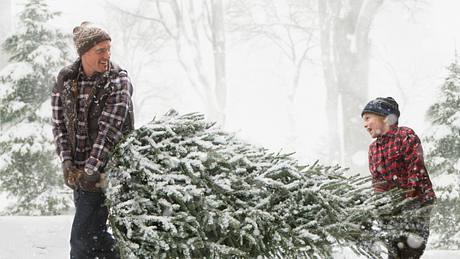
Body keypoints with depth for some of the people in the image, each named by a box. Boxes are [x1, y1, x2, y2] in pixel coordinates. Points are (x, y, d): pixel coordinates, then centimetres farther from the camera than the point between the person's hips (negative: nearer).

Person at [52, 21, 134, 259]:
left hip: (104, 169, -6)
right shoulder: (65, 79, 2)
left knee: (81, 238, -9)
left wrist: (91, 171, -22)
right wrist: (67, 164, -7)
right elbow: (59, 124, 4)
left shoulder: (118, 81, -12)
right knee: (94, 233, 15)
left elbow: (109, 129, -18)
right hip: (78, 169, 6)